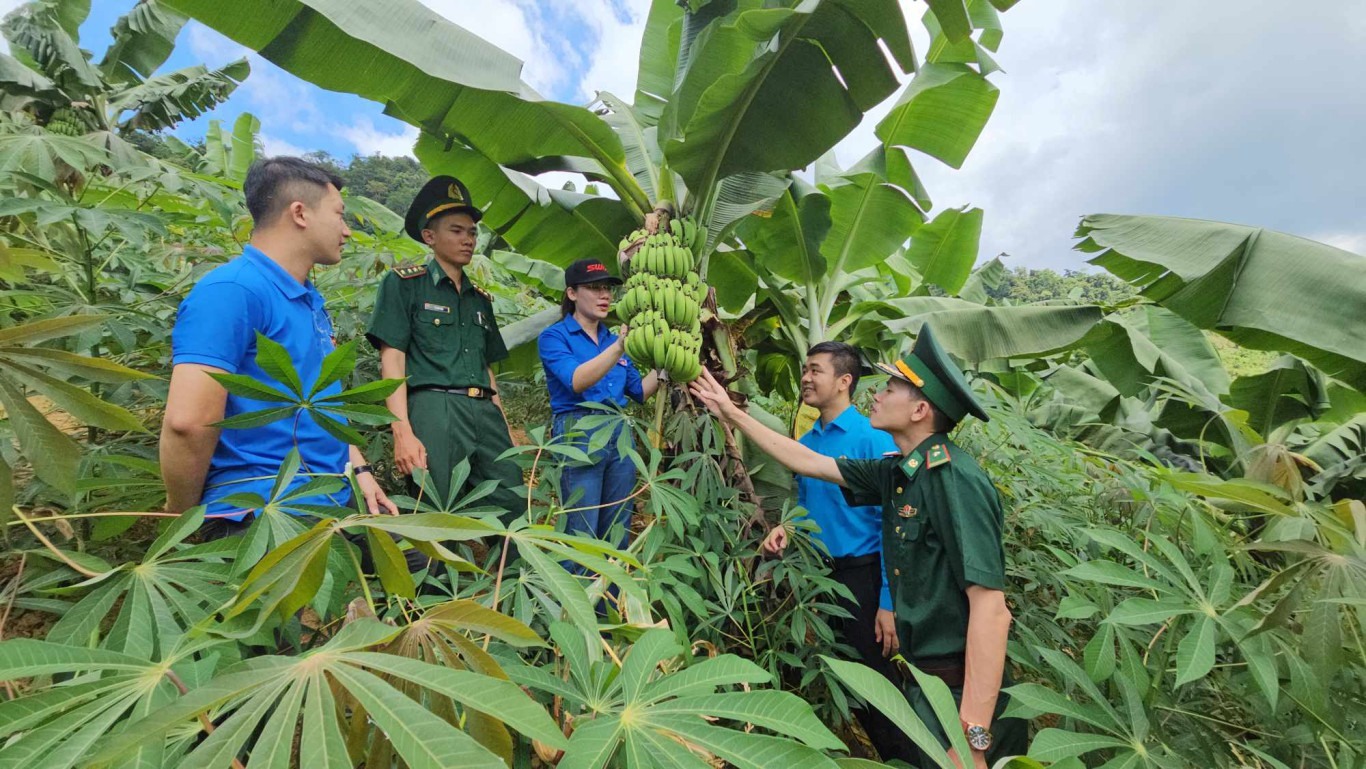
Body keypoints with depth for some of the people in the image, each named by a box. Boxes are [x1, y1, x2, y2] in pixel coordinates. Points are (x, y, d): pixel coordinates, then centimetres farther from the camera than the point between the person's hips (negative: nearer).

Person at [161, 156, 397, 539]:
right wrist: (186, 517, -11)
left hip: (332, 502, 8)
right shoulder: (231, 290, -17)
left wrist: (359, 471, 12)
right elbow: (189, 421, -24)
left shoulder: (310, 300, 12)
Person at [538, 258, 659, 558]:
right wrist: (620, 346, -29)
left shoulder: (613, 338, 16)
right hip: (579, 434, -6)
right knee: (582, 533, -3)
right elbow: (576, 381, -19)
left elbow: (640, 391, 15)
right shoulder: (554, 336, 0)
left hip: (620, 433, 6)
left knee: (618, 530, 11)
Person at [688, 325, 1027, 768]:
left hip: (961, 688, -8)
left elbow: (991, 607, -28)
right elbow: (807, 463, 8)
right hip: (922, 677, 8)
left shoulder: (956, 481, -23)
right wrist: (731, 413, 11)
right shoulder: (898, 472, 2)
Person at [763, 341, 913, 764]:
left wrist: (888, 602, -18)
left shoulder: (873, 439, -17)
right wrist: (785, 528, -6)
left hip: (861, 575, -7)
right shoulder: (804, 443, 3)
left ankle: (902, 757, 31)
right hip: (817, 573, 7)